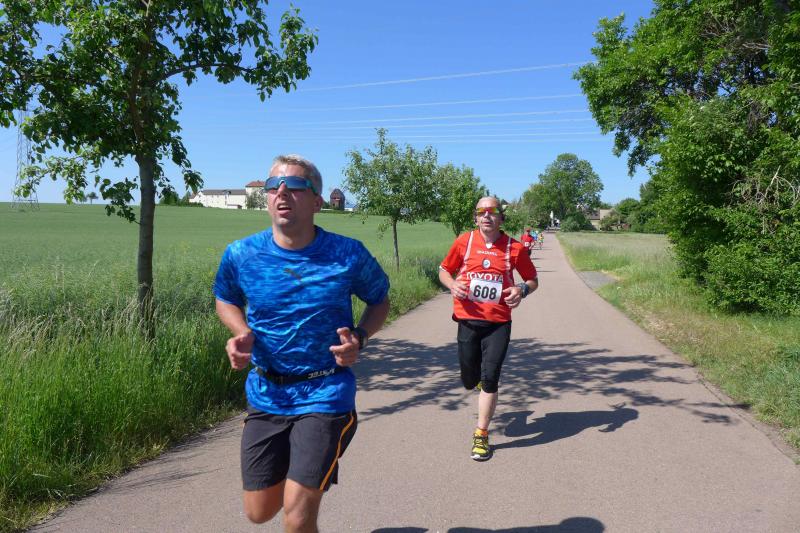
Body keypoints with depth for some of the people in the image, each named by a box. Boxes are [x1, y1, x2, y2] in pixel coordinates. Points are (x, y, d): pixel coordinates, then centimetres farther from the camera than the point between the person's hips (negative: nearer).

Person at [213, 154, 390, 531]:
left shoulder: (349, 255, -12)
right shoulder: (241, 255, -7)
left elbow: (379, 301, 6)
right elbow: (226, 301, 13)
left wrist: (360, 338, -14)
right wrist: (241, 334, -8)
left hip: (325, 395, -3)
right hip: (265, 395, 3)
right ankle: (299, 474, 48)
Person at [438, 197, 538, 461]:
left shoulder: (515, 247, -2)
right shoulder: (464, 241, 0)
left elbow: (533, 280, 9)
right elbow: (444, 270, 11)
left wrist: (522, 289, -14)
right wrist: (452, 285, -10)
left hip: (498, 323, -1)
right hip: (468, 320, 2)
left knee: (489, 379, -7)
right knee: (469, 381, 10)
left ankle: (481, 436, 9)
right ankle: (480, 377, 49)